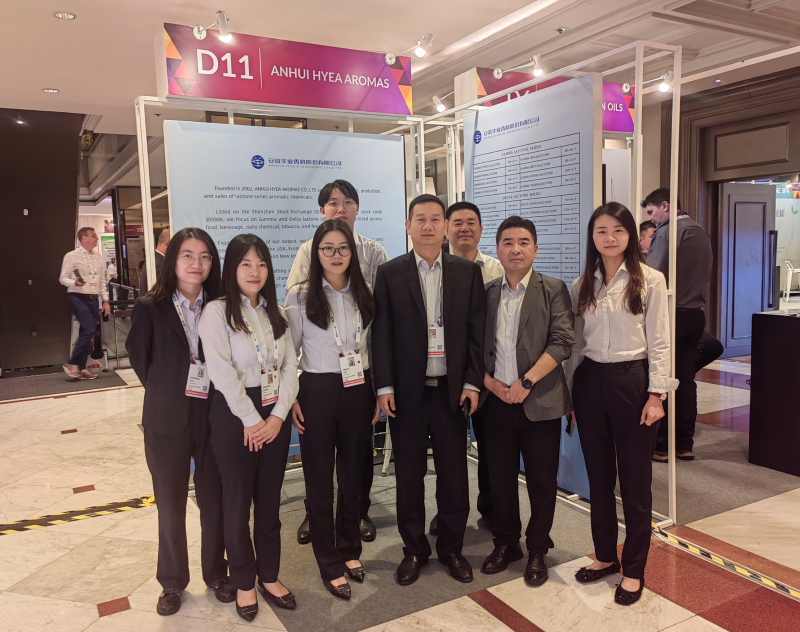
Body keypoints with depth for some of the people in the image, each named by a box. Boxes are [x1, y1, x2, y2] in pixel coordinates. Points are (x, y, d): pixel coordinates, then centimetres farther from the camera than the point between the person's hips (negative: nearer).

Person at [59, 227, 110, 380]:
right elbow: (63, 278, -4)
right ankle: (71, 364, -5)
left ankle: (81, 368, 14)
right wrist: (75, 283, -25)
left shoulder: (98, 257, 13)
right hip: (78, 298, -6)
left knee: (87, 333, 7)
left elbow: (102, 281, 16)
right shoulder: (71, 256, -4)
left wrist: (105, 300, 11)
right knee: (89, 329, -18)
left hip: (93, 299, 6)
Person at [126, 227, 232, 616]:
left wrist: (216, 396, -6)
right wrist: (168, 393, 2)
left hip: (213, 416, 1)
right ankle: (172, 582, 31)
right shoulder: (149, 308, -5)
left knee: (214, 498, 11)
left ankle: (216, 573, 32)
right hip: (168, 419, -1)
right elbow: (140, 362, 2)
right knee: (170, 503, 12)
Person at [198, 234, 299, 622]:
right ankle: (244, 583, 26)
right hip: (235, 416, -4)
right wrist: (251, 420, -14)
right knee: (237, 502, 8)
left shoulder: (275, 313, 9)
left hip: (275, 417, 5)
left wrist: (278, 415, -7)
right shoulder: (217, 312, -7)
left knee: (270, 500, 14)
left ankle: (269, 576, 30)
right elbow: (222, 372, -15)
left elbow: (290, 365, 4)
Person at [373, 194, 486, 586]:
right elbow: (381, 333, 0)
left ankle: (452, 549, 28)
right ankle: (414, 550, 27)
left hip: (452, 388, 1)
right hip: (406, 390, -1)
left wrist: (472, 382, -2)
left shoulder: (468, 272, 5)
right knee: (409, 474, 9)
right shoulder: (389, 273, 2)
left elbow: (476, 330, 3)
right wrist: (384, 386, -5)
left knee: (453, 473, 9)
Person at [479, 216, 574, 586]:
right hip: (496, 400, 3)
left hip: (539, 401, -3)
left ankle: (538, 549, 26)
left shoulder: (553, 290, -1)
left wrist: (526, 381, -16)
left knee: (542, 480, 7)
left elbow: (562, 341, -10)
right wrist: (488, 380, -7)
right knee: (500, 477, 13)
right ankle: (506, 543, 32)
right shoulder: (486, 293, 9)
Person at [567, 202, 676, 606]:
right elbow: (576, 342, 10)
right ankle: (605, 556, 31)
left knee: (635, 481, 6)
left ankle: (633, 569, 22)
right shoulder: (581, 285, 7)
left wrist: (655, 395, -10)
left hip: (632, 381, -4)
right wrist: (569, 393, 9)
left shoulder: (650, 280, -3)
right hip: (590, 381, 4)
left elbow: (659, 342, -4)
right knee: (599, 477, 14)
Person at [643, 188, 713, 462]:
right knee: (685, 380, 11)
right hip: (696, 313, 8)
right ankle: (685, 444, 17)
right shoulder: (700, 231, 16)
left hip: (671, 314, -8)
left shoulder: (667, 231, -12)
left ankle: (660, 445, 5)